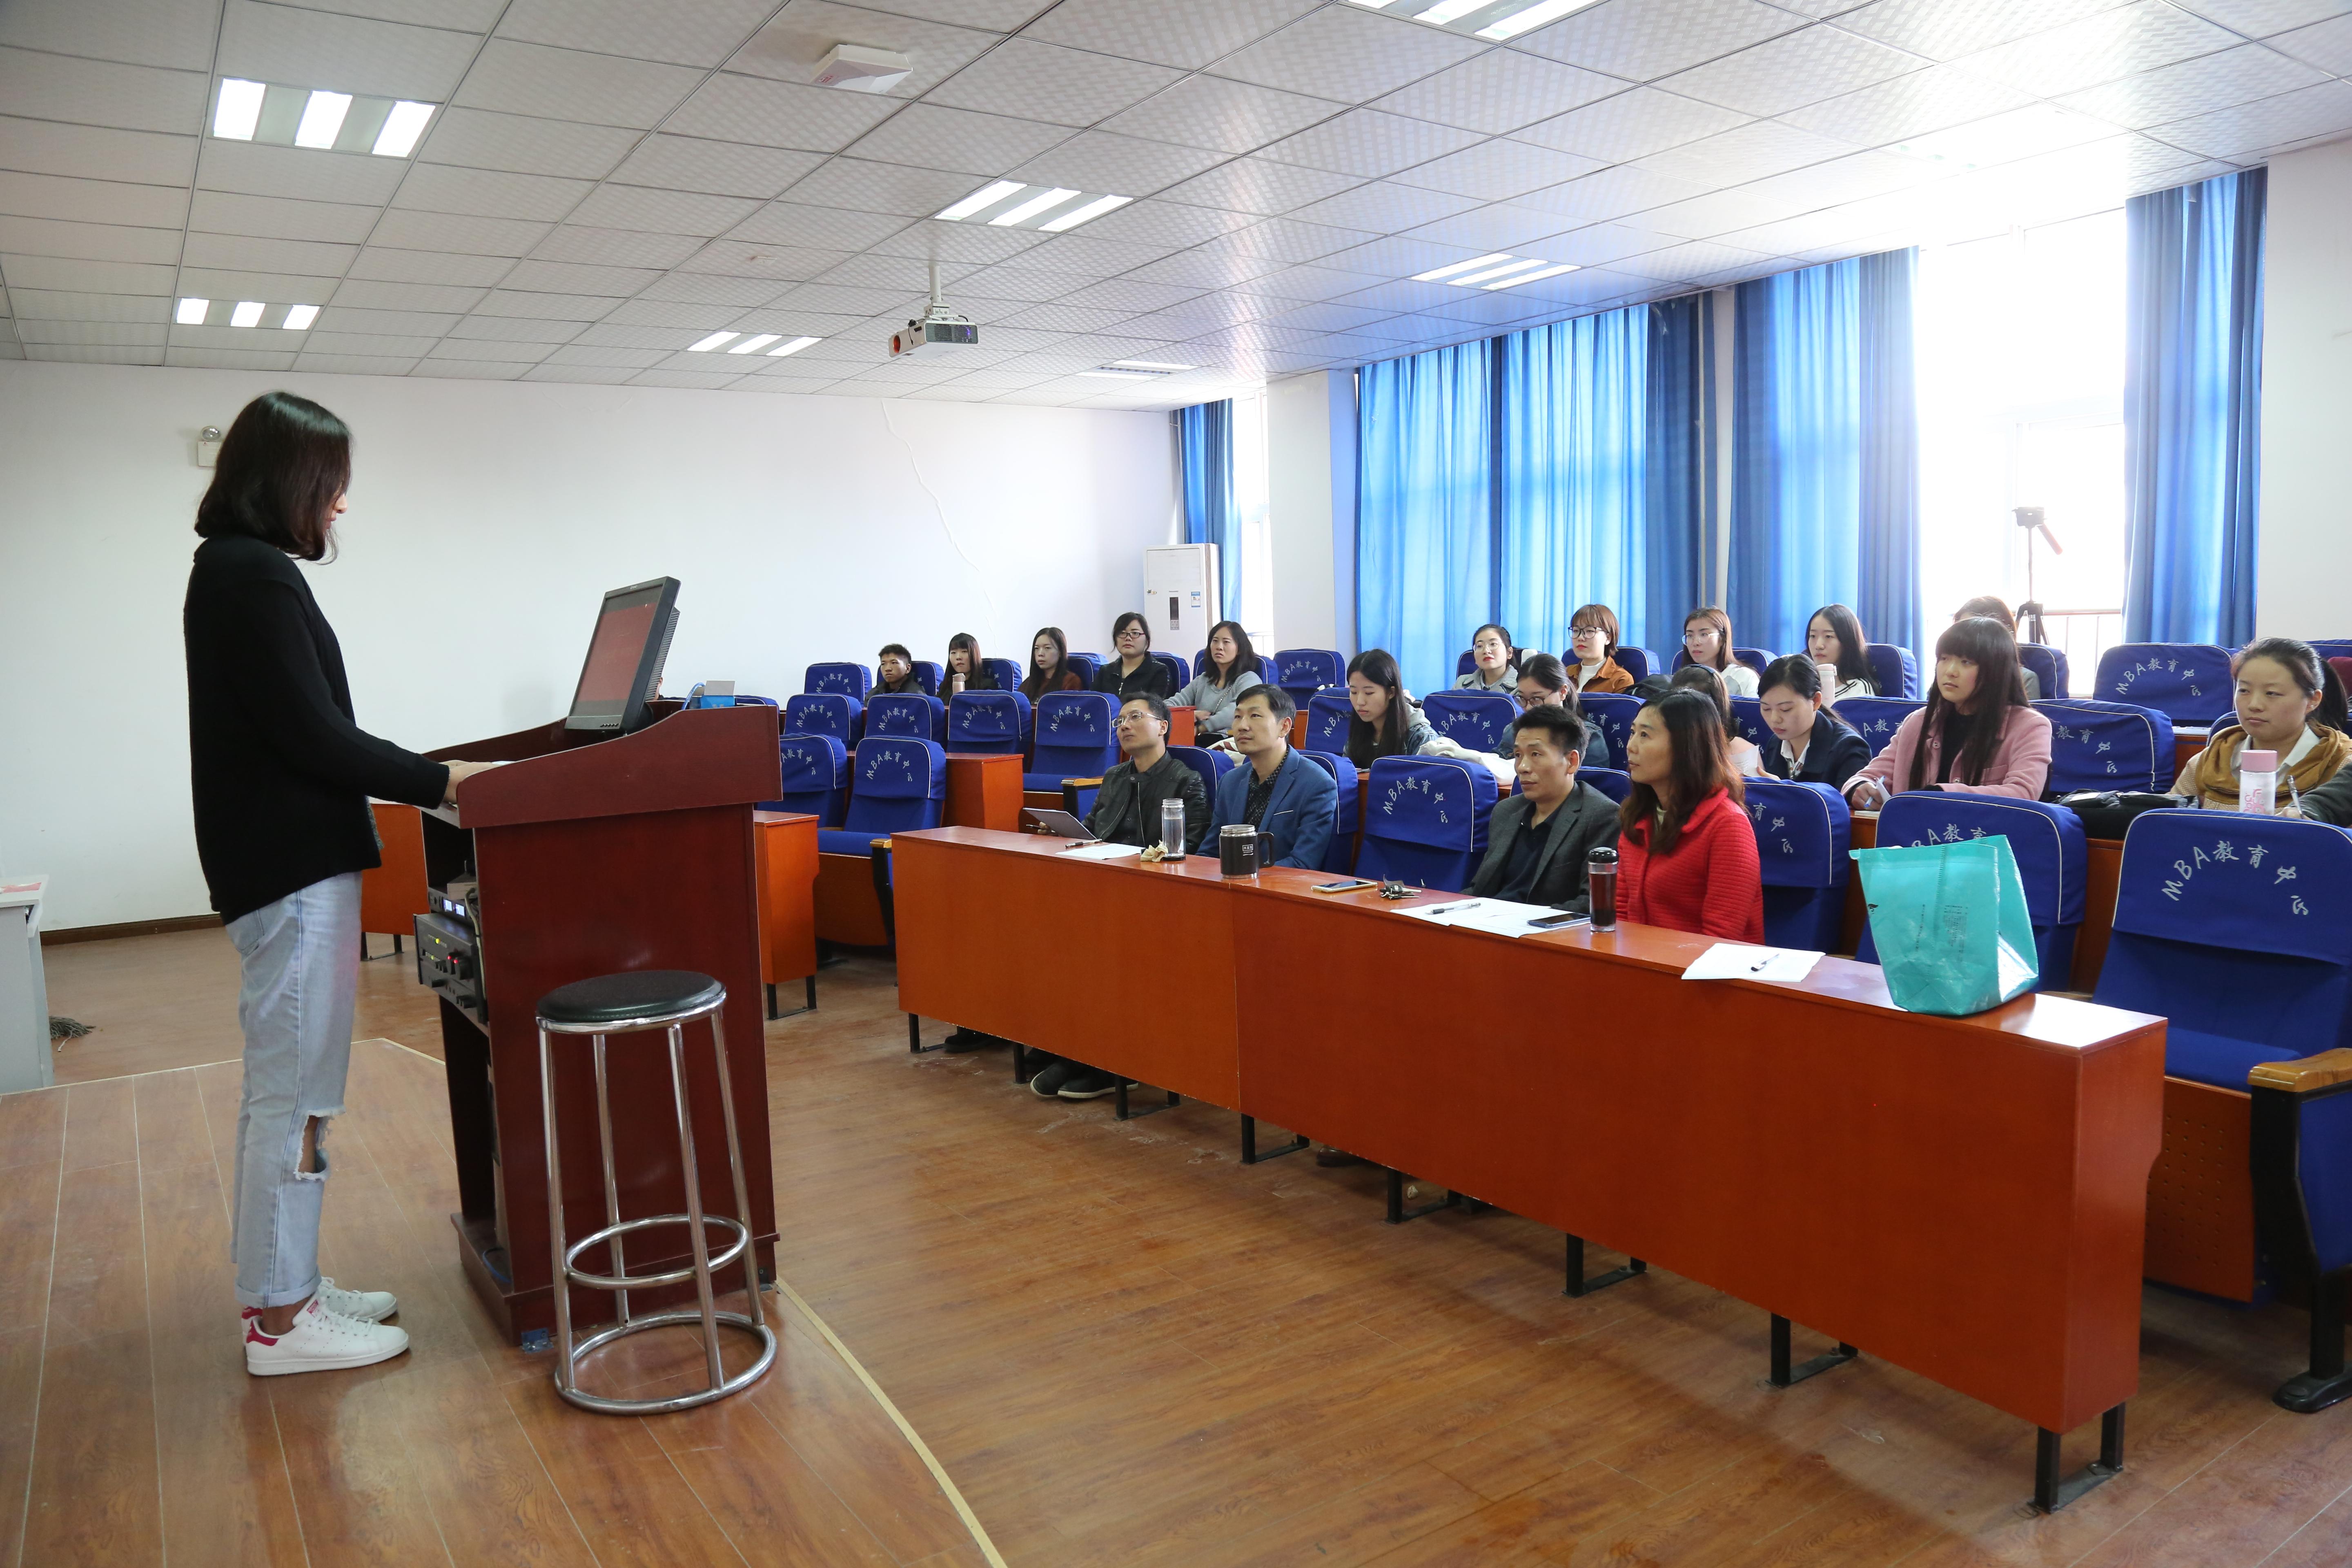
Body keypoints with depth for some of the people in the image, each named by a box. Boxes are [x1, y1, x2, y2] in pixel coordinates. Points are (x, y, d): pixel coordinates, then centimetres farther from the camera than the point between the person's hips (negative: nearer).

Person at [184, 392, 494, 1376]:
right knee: (296, 1093, -3)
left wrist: (423, 777, 17)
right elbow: (312, 735, -19)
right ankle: (282, 1318, 7)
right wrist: (437, 781, -11)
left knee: (282, 1090, 16)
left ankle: (278, 1284, 27)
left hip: (277, 862, 11)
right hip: (295, 870, -11)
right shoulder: (254, 575, -16)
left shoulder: (235, 571, 15)